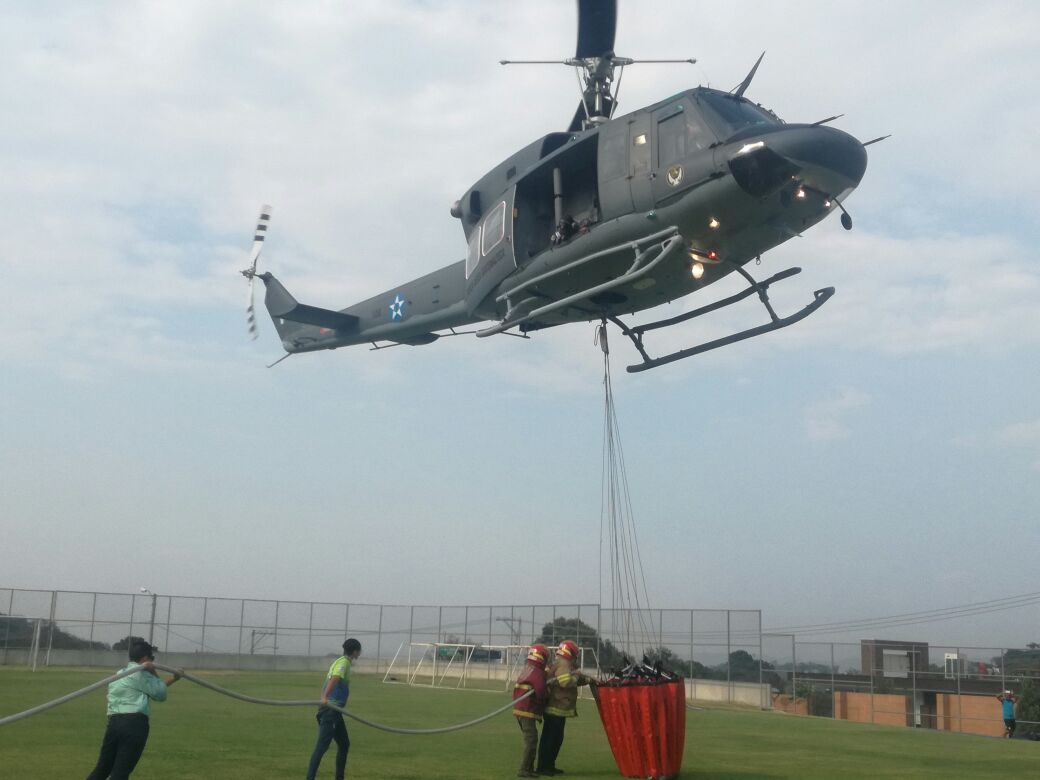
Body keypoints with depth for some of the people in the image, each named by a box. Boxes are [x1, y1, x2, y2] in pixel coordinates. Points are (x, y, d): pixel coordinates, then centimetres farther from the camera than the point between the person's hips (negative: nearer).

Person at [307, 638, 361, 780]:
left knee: (344, 744, 17)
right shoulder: (344, 662, -11)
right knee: (322, 746, -12)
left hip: (334, 711, 10)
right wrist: (325, 698, -43)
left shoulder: (340, 661, 18)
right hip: (331, 710, -10)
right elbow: (334, 679, -29)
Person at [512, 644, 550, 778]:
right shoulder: (537, 672, -14)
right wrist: (548, 692, 0)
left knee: (530, 740, 17)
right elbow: (541, 693, -20)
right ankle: (524, 770, -7)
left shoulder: (526, 668, 13)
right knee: (531, 741, -5)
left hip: (519, 709, 9)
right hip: (527, 711, -9)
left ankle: (529, 767, 21)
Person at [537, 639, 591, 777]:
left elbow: (574, 680, 24)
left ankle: (549, 766, 23)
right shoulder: (563, 665, -15)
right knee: (550, 739, -7)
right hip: (556, 709, -11)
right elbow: (566, 682, -30)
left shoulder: (563, 665, 18)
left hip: (556, 709, 11)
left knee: (556, 739, 16)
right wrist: (576, 675, -13)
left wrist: (588, 680, 10)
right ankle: (542, 767, -4)